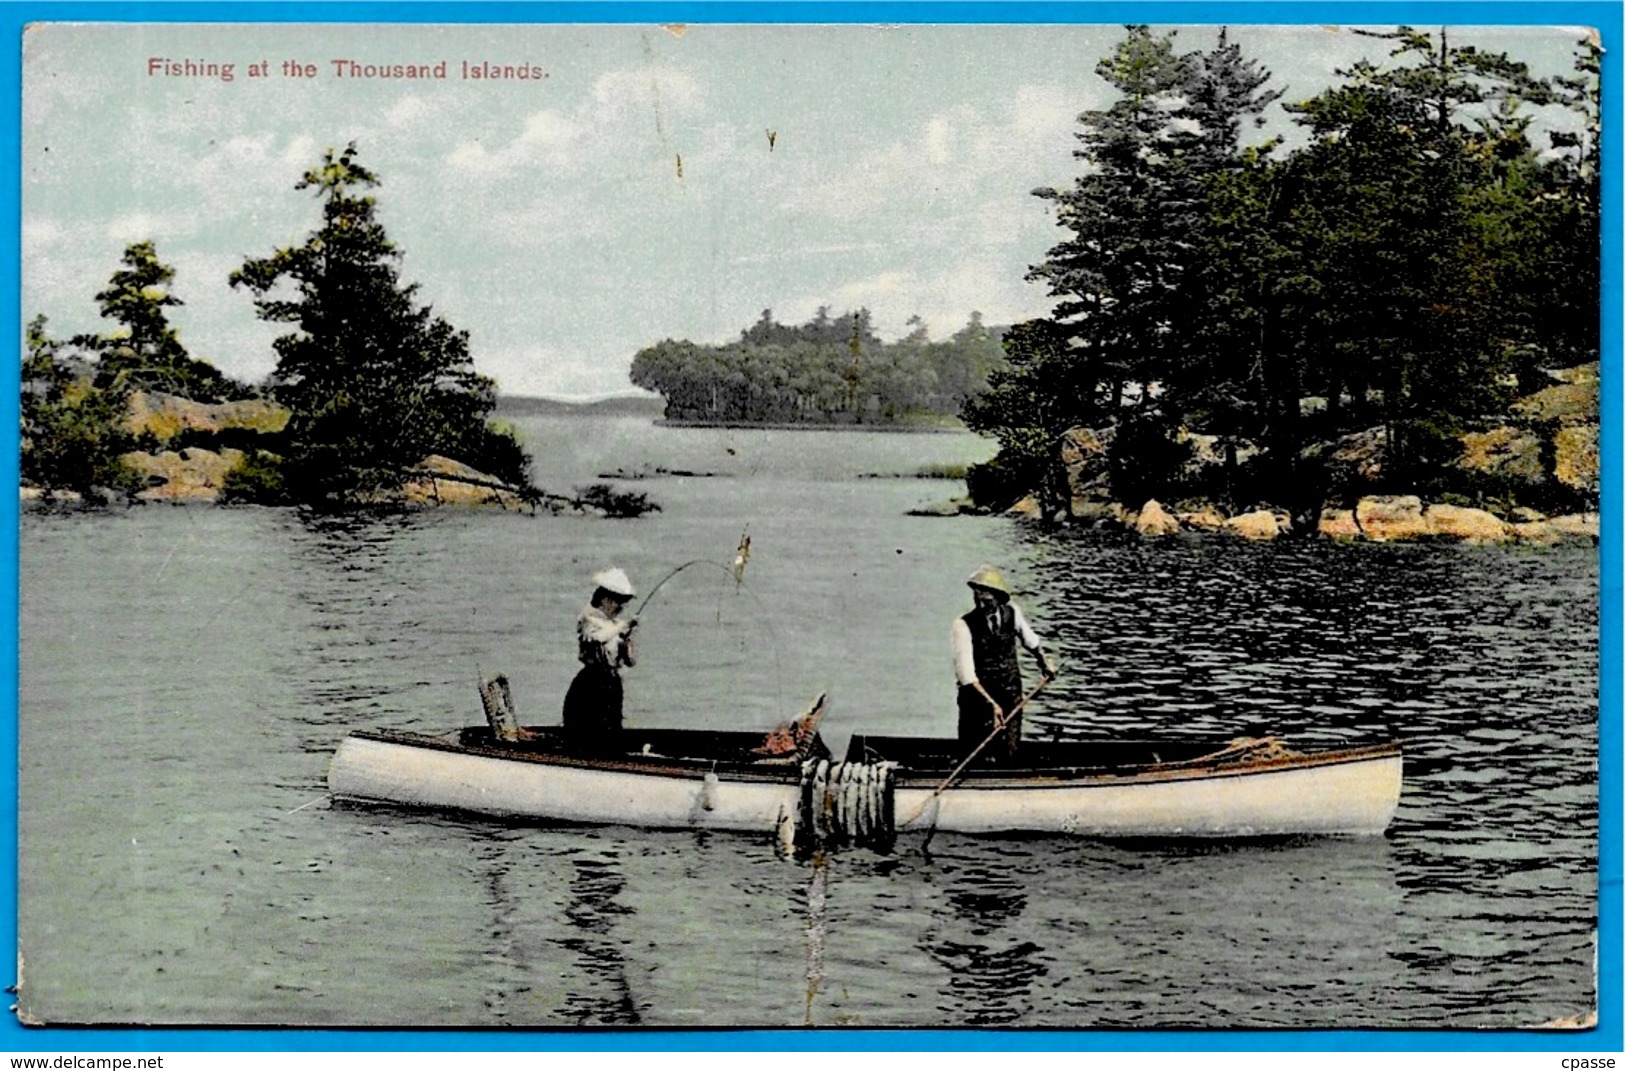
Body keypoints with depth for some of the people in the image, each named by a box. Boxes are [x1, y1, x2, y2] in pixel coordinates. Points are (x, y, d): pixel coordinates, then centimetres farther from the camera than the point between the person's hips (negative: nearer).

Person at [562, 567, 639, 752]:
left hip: (613, 685, 7)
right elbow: (598, 637, -28)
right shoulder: (589, 618, -5)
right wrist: (623, 625, -19)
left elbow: (632, 661, 13)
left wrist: (626, 641, -5)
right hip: (590, 686, -7)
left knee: (611, 740, 6)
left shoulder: (617, 624, 14)